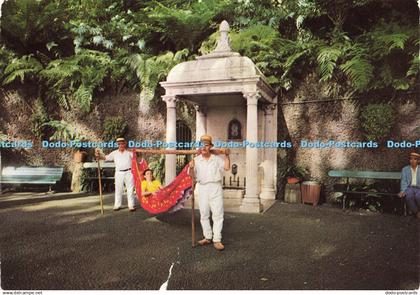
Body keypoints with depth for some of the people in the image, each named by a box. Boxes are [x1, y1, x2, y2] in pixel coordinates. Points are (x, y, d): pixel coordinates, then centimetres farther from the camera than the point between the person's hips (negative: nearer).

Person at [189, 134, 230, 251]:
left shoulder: (217, 159, 6)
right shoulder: (196, 160, 5)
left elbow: (226, 167, -3)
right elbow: (192, 176, 0)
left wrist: (226, 155, -8)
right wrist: (191, 168, -19)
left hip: (215, 188, -2)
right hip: (202, 188, 2)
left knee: (217, 214, -4)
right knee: (204, 214, 10)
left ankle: (217, 240, 1)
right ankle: (207, 237, 23)